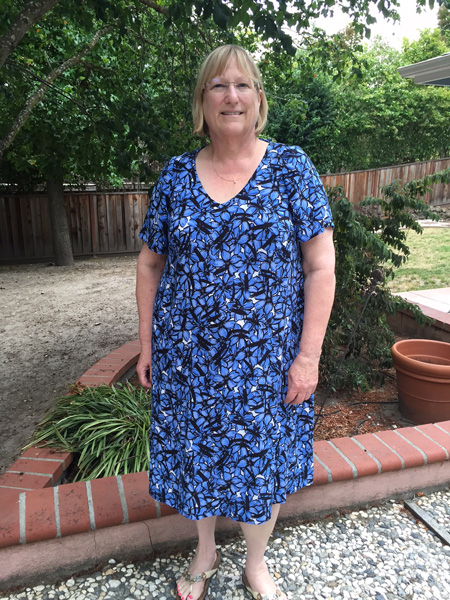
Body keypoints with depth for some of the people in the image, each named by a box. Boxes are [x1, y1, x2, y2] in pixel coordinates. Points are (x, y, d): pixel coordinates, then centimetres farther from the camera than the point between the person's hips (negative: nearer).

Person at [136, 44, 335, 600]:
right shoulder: (176, 174, 3)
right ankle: (205, 553, 47)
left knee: (262, 457, 14)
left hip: (266, 357, -2)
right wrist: (146, 344, 4)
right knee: (195, 452, 17)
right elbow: (150, 263, 7)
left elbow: (320, 266, -7)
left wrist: (309, 354, -12)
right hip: (187, 354, 3)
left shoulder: (291, 167, -3)